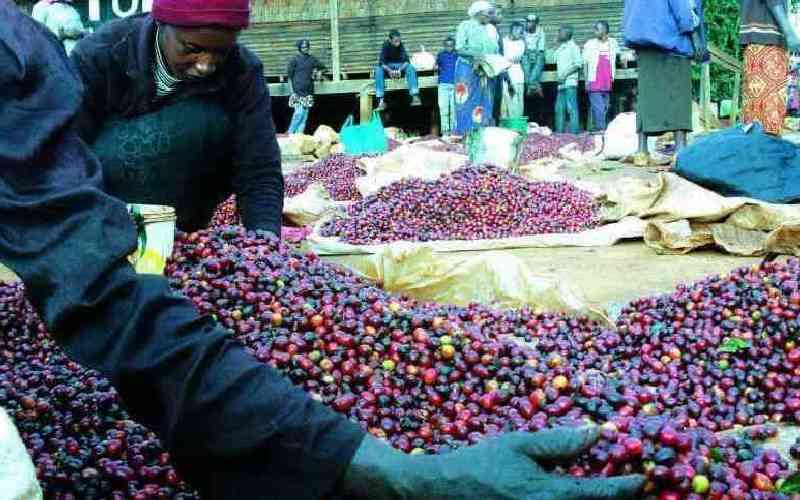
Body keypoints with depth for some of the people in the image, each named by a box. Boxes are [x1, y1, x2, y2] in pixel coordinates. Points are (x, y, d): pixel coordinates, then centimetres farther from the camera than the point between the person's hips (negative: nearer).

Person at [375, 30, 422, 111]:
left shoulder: (401, 45, -13)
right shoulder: (386, 45, -17)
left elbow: (406, 60, -19)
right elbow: (381, 62, -24)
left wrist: (400, 70, -37)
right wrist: (390, 71, -40)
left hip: (400, 65, 1)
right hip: (388, 67, -1)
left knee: (410, 67, -29)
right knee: (379, 70, -32)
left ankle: (415, 97, -37)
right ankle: (381, 100, -38)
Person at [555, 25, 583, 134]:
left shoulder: (573, 47, -2)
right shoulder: (560, 49, 21)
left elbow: (578, 64, -9)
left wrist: (565, 74, -14)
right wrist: (559, 76, 10)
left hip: (570, 82, -8)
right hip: (561, 84, 8)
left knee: (571, 109, -10)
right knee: (559, 109, 8)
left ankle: (574, 133, -10)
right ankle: (559, 133, 12)